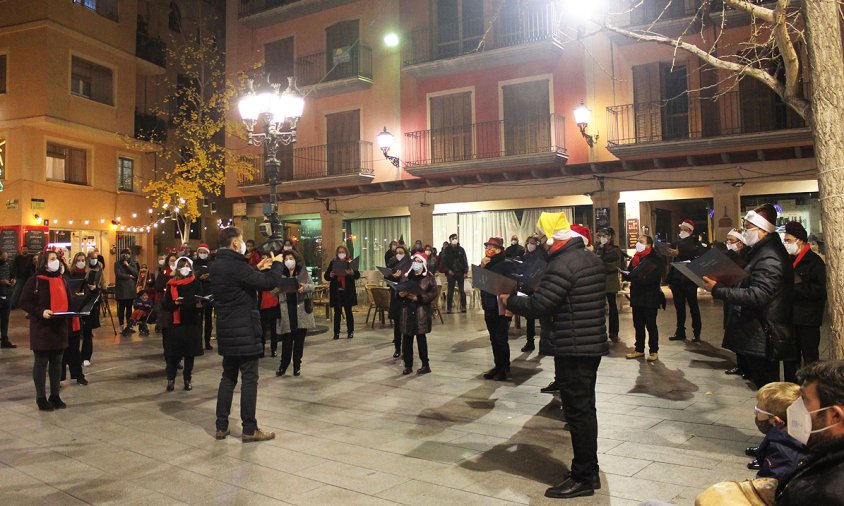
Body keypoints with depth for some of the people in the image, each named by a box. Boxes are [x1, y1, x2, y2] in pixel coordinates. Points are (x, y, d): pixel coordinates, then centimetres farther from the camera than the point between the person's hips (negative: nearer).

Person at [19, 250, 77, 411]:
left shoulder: (62, 280, 10)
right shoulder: (35, 280, -7)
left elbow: (69, 301, 17)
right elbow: (24, 302, -8)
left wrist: (71, 318, -1)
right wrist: (41, 312, -22)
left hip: (60, 328, 5)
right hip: (42, 328, -5)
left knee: (57, 362, 11)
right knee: (41, 362, 4)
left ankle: (55, 396, 20)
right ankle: (41, 398, 14)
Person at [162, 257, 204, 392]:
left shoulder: (195, 283, 2)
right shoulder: (171, 284, 2)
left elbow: (201, 301, 2)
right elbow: (165, 304, -1)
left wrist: (199, 304, -20)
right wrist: (175, 303, -19)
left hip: (192, 323, 0)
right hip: (176, 323, 0)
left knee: (190, 353, 8)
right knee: (173, 353, -1)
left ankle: (188, 379, 19)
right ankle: (171, 379, 11)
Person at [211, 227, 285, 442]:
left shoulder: (217, 265, 8)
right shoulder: (236, 266, -20)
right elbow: (270, 283, -20)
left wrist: (258, 269, 11)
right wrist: (276, 264, -3)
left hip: (226, 331, 9)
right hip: (244, 331, -9)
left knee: (228, 377, 16)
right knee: (249, 379, 0)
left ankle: (221, 427, 22)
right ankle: (250, 429, 6)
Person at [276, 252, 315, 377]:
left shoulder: (303, 273, 8)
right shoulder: (280, 275, 8)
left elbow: (312, 286, 1)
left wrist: (304, 287, -22)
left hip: (301, 311, 1)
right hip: (286, 311, 0)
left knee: (299, 340, 4)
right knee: (286, 340, -1)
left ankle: (297, 366, 16)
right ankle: (283, 365, 17)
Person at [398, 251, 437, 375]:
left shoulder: (429, 277, 0)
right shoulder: (407, 276, 11)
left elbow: (433, 293, -7)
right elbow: (400, 290, 14)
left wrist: (419, 297, -15)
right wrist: (401, 294, -9)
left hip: (422, 311, -4)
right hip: (407, 310, 4)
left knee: (421, 337, -2)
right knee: (406, 338, 3)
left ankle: (425, 365, 10)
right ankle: (408, 365, 13)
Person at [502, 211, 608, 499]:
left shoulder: (563, 264, -20)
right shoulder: (592, 259, 12)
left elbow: (537, 306, -22)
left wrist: (509, 301, -6)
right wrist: (543, 289, 17)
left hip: (573, 348, -10)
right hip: (593, 343, 10)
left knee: (577, 412, -1)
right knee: (585, 408, 18)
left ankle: (583, 478, 9)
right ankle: (590, 471, 30)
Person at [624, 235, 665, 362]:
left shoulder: (655, 259, -9)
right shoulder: (635, 258, 12)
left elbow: (653, 279, -20)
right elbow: (630, 274, 11)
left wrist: (635, 276, -27)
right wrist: (626, 274, -12)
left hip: (650, 298, -6)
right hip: (637, 297, 6)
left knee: (651, 325, 1)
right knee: (638, 325, 12)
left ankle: (654, 351, 11)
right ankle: (639, 349, 23)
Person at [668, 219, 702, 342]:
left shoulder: (694, 242, -3)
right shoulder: (679, 242, 14)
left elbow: (696, 258, -20)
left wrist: (679, 254, -27)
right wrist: (670, 279, 12)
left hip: (689, 280, -6)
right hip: (677, 280, 6)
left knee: (693, 306, 1)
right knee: (679, 307, 9)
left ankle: (697, 333, 7)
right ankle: (680, 332, 17)